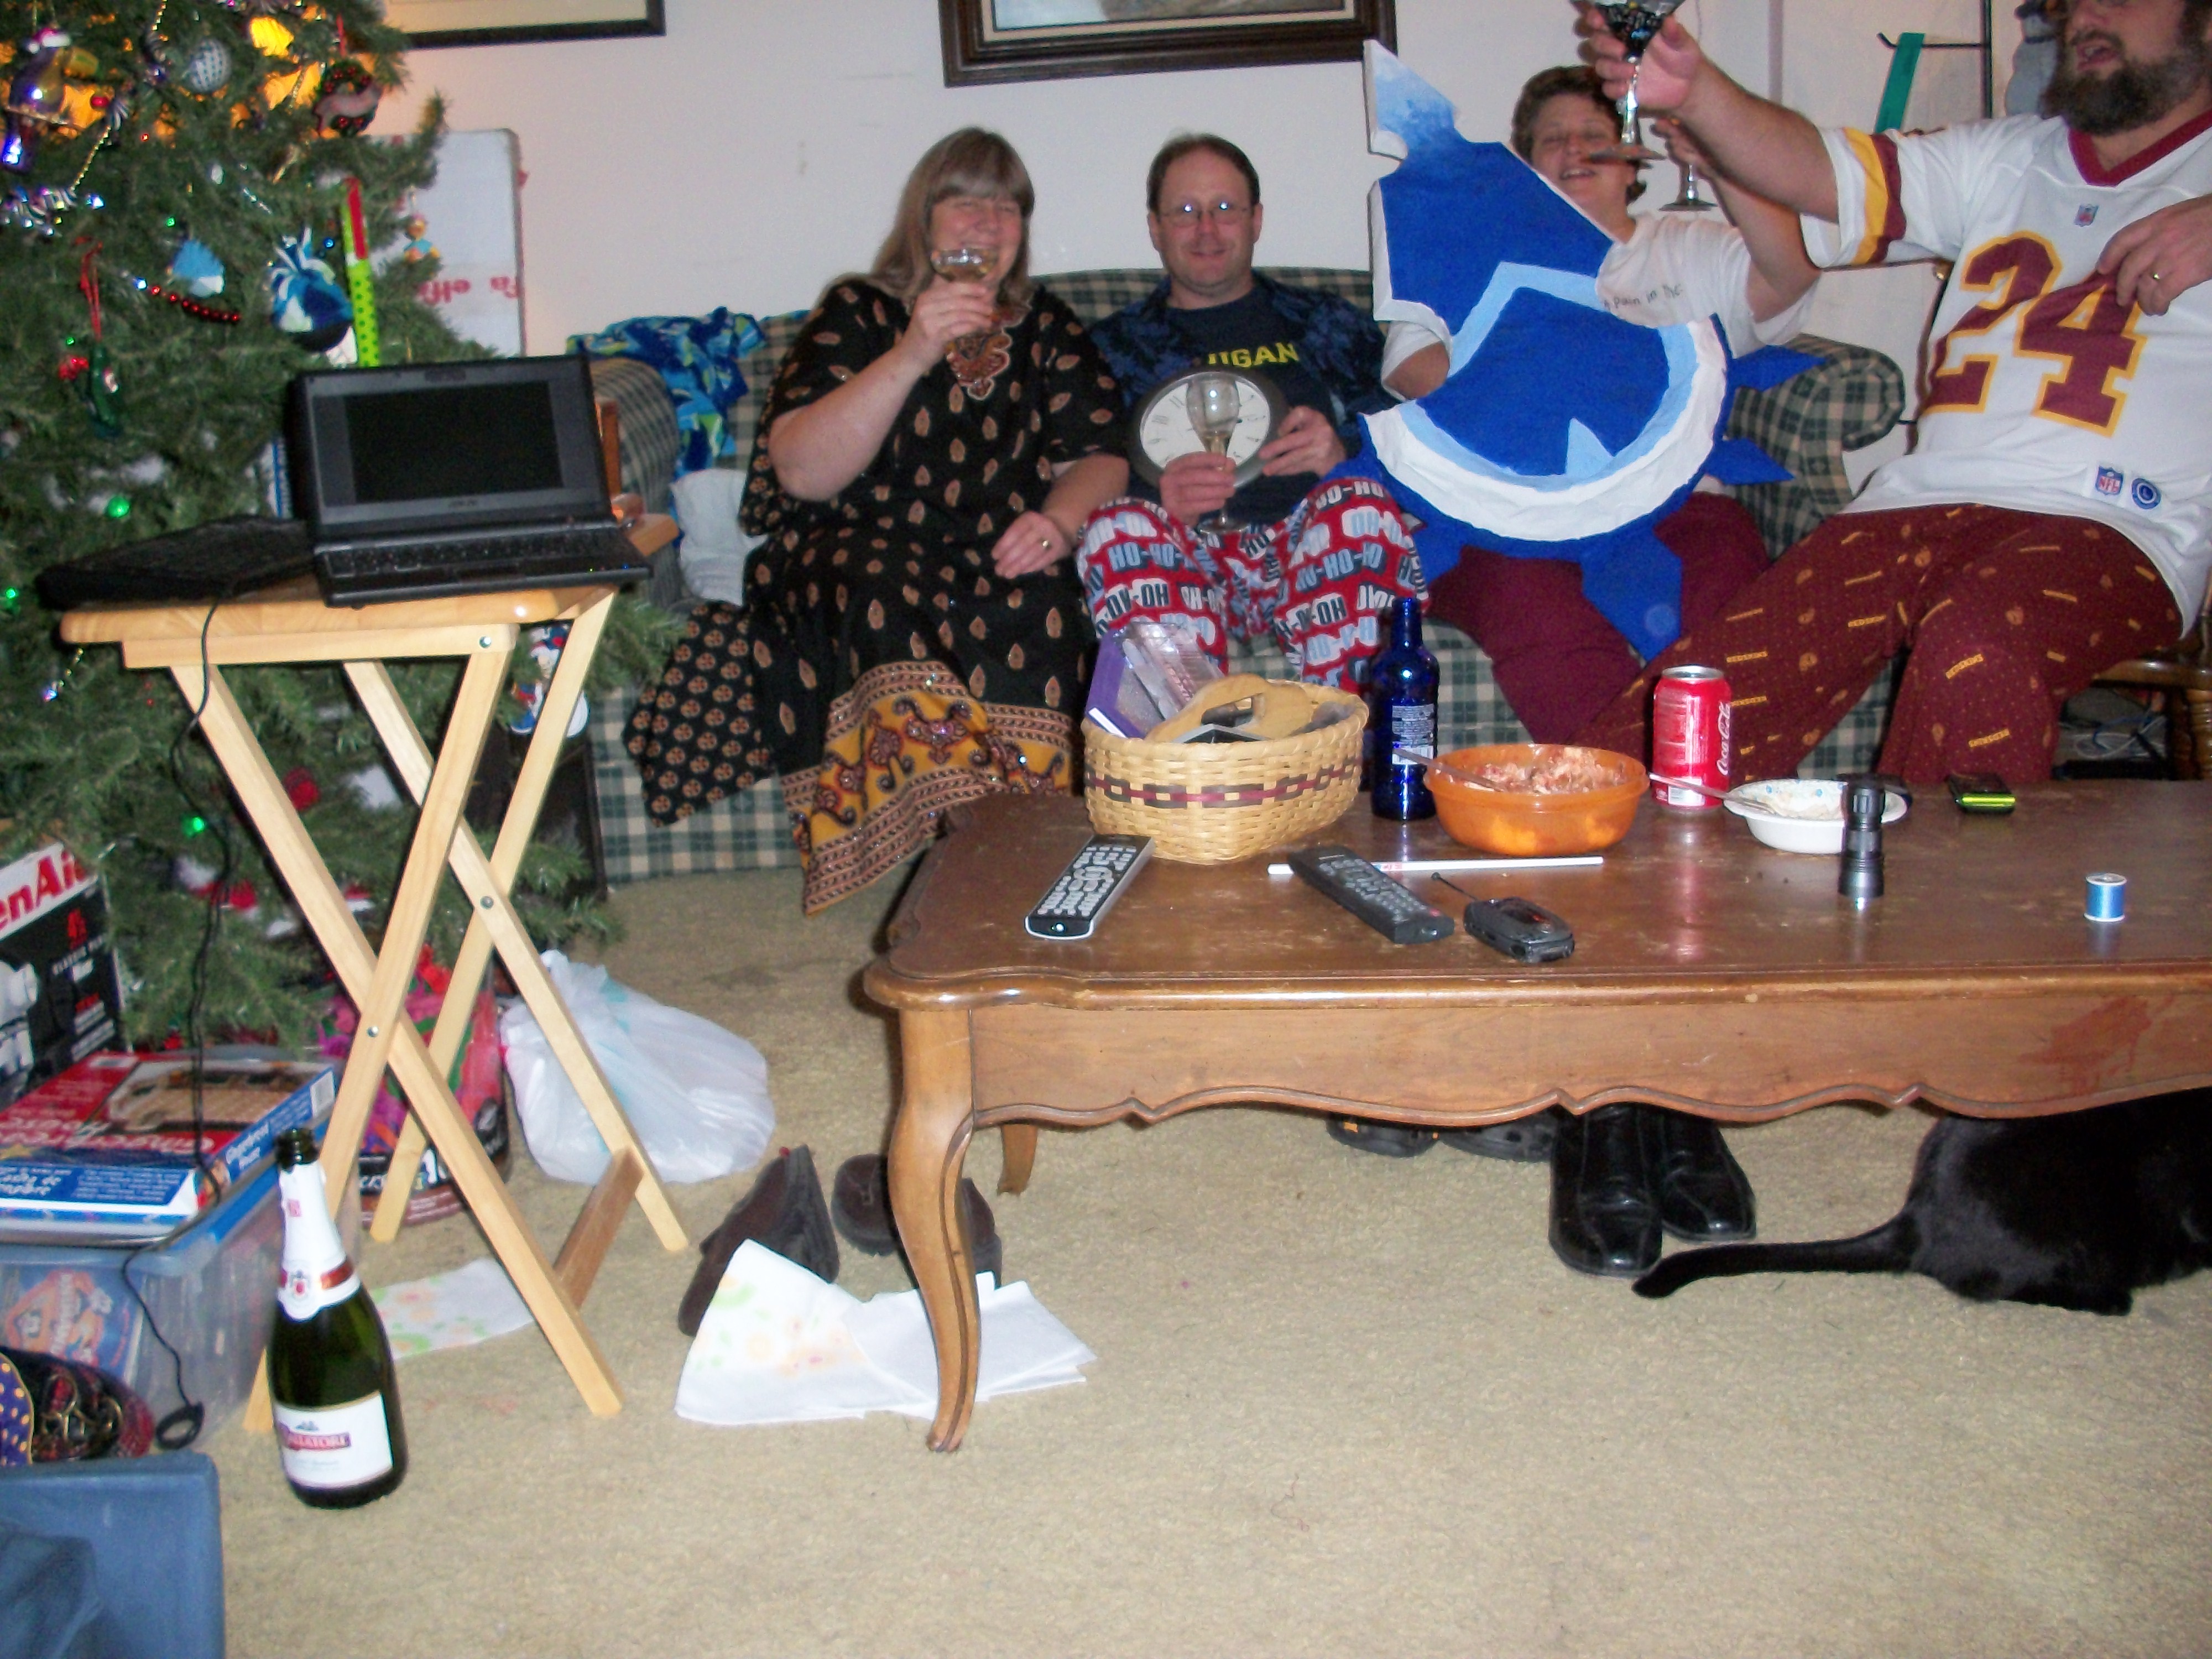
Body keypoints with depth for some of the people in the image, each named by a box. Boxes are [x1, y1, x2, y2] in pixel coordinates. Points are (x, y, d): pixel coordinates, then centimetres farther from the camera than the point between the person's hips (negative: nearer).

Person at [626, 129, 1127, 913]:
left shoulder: (1047, 328, 18)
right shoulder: (859, 313, 8)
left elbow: (1100, 459, 9)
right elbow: (801, 473, -7)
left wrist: (1057, 521, -15)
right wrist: (912, 355, -17)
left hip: (999, 556, 2)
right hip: (851, 550, -2)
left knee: (1037, 609, -34)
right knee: (889, 588, -38)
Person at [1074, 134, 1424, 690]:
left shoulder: (1326, 325, 26)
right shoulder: (1115, 346, 24)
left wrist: (1344, 452, -10)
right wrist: (1156, 497, -13)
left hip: (1311, 547, 0)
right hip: (1184, 553, 0)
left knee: (1359, 506, -33)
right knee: (1119, 528, -33)